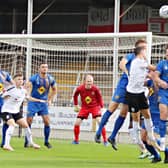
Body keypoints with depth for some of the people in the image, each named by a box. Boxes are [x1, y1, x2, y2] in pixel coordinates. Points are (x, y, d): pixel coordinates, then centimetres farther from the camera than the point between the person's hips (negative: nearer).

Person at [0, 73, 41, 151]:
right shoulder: (10, 90, -19)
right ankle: (6, 145, -33)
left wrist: (39, 100, 26)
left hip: (16, 112, 7)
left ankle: (31, 142, 30)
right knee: (12, 125, -29)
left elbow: (28, 97, 21)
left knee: (25, 125, 9)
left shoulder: (23, 90, 3)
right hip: (6, 111, -7)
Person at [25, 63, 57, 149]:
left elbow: (54, 90, 18)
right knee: (29, 121, -3)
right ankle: (27, 141, 11)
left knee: (47, 122, -6)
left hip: (43, 103, 3)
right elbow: (28, 87, -22)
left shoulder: (50, 79, 1)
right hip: (33, 102, -3)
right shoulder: (34, 78, -11)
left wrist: (50, 100, 12)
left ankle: (46, 141, 8)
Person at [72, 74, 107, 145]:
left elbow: (99, 98, -1)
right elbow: (75, 95, 7)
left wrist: (101, 107, -6)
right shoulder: (80, 88, -15)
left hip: (95, 107, -2)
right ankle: (76, 140, 16)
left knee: (100, 121, -20)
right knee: (77, 123, -6)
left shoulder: (95, 89, -18)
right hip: (84, 107, 2)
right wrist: (76, 105, 9)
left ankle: (105, 140, -12)